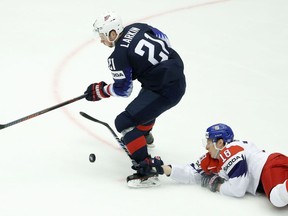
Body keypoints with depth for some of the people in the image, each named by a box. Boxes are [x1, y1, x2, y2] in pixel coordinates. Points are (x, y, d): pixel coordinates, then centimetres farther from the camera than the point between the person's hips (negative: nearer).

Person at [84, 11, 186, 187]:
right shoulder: (138, 28, 5)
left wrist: (100, 91, 10)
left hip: (164, 91, -9)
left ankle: (146, 167, -11)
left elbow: (123, 89, -5)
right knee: (145, 106, 37)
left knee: (125, 122, -6)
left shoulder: (118, 57, -13)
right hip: (178, 76, 9)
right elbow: (164, 40, 17)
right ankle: (145, 136, 64)